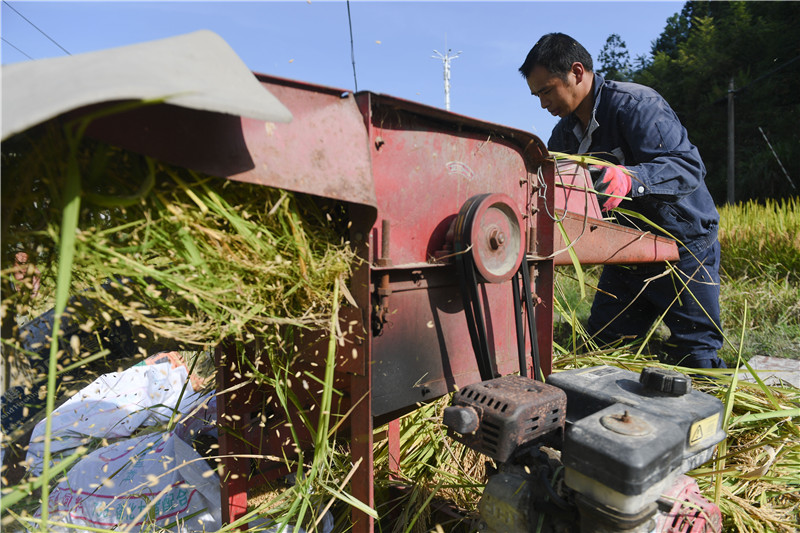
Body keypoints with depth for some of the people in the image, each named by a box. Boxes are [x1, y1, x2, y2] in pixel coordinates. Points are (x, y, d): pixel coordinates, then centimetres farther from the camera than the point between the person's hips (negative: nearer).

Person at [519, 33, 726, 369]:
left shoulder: (636, 104, -21)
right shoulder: (565, 132, 5)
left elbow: (689, 166, -31)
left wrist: (630, 179, -50)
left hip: (684, 247, -7)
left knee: (694, 355, 2)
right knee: (600, 346, 9)